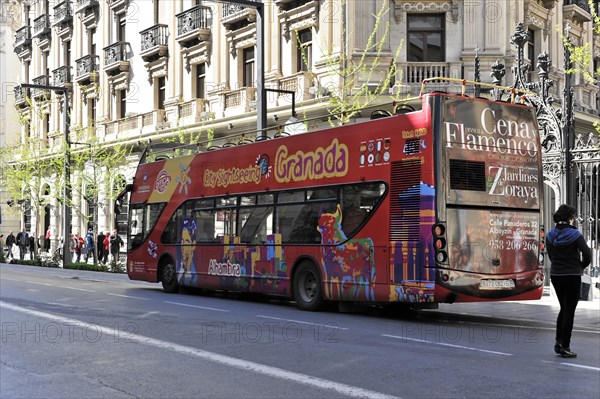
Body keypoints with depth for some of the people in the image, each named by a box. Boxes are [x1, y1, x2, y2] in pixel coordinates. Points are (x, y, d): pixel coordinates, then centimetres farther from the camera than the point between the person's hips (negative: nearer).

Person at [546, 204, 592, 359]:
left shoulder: (550, 236, 3)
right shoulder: (574, 234, -14)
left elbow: (551, 256, 8)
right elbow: (587, 254, -16)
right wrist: (581, 266, 2)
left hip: (555, 275, 5)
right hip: (572, 276, -5)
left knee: (564, 308, 20)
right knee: (569, 311, 3)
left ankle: (559, 342, 17)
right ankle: (565, 347, 5)